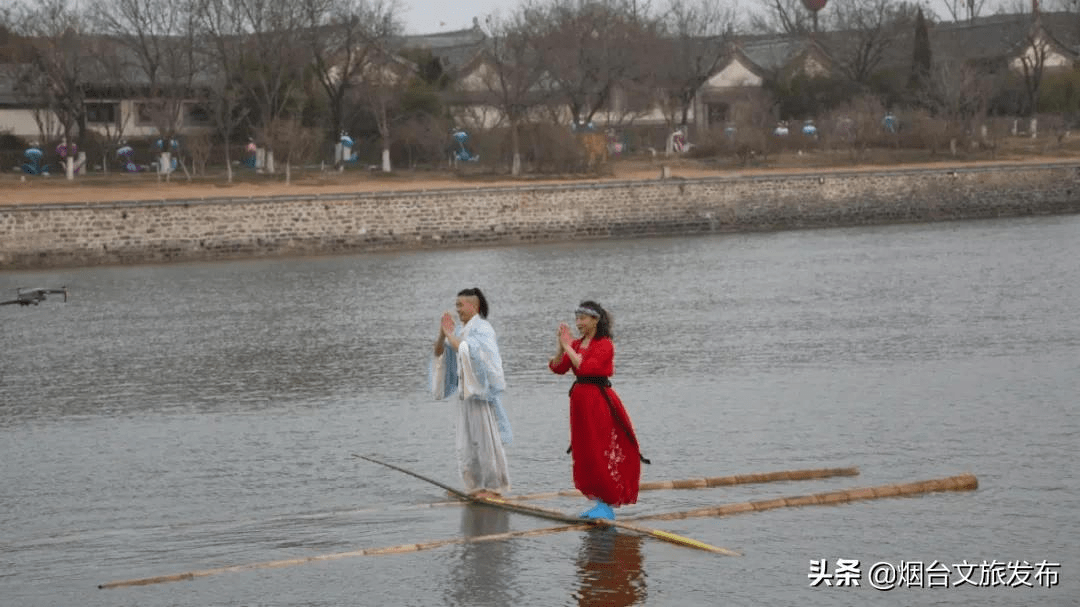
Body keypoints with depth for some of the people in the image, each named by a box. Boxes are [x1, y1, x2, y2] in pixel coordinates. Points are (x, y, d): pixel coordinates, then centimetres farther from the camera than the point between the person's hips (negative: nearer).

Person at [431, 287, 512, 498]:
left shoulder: (482, 329, -9)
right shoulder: (461, 330, 13)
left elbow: (470, 352, -23)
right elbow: (439, 353, 10)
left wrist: (451, 336, -18)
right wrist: (442, 335, -6)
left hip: (481, 390, -8)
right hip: (467, 392, 8)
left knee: (485, 437, -4)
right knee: (469, 440, 8)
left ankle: (494, 487, 2)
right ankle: (478, 486, 14)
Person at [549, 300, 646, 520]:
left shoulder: (605, 345, -10)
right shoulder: (577, 344, 11)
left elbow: (586, 367, -22)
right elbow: (558, 367, 3)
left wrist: (568, 347, -16)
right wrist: (561, 347, -11)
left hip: (599, 401, -8)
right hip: (580, 401, 8)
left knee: (602, 454, -6)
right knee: (586, 455, 10)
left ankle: (607, 506, -2)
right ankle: (601, 502, 18)